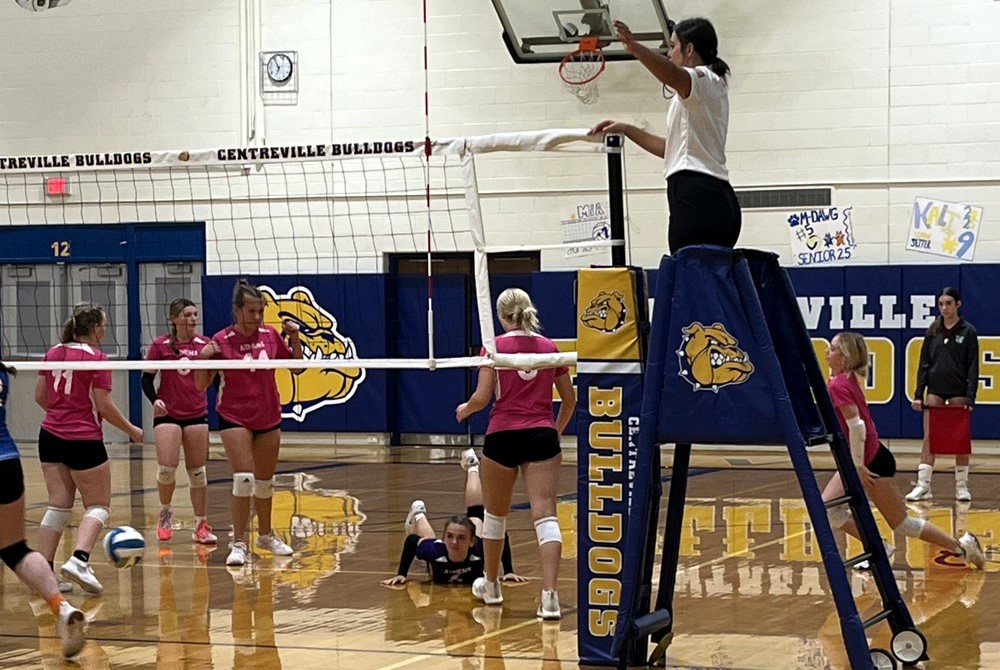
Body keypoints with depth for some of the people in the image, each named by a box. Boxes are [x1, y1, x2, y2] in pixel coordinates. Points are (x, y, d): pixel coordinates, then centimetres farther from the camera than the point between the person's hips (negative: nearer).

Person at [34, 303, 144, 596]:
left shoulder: (53, 353, 7)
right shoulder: (96, 358, -11)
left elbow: (40, 396, 12)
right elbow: (104, 406, -12)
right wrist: (131, 430, 2)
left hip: (50, 436, 6)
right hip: (84, 440, -6)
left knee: (58, 505, 9)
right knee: (98, 505, 5)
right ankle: (79, 560, -16)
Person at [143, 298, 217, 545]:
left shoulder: (205, 345, 2)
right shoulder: (160, 345, -3)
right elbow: (147, 378, 1)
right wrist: (154, 399, -16)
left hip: (197, 414, 2)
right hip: (167, 414, -2)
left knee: (197, 471, 5)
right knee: (167, 467, -12)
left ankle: (201, 526, 13)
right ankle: (165, 511, 17)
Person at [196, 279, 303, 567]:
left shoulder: (270, 335, -2)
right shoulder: (221, 341, -13)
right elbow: (201, 385, -10)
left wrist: (294, 339, -6)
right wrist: (203, 359, -28)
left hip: (269, 418, 4)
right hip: (235, 419, -4)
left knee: (265, 481, 15)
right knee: (244, 479, -16)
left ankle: (266, 535, 35)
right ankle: (239, 544, -8)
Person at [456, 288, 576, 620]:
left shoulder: (495, 347, -2)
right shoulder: (549, 347, 8)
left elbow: (482, 397, -6)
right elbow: (569, 399, 15)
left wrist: (464, 409, 15)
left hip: (503, 436, -1)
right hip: (542, 437, 2)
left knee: (496, 513, 18)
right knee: (545, 515, -7)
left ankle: (491, 584, 35)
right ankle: (549, 595, -20)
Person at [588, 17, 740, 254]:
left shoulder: (702, 78, -1)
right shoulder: (712, 85, 28)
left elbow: (673, 76, -28)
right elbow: (672, 148, 33)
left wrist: (635, 48, -42)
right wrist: (626, 129, 32)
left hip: (696, 200, -9)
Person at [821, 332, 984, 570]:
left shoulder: (839, 385, -21)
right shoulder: (846, 380, 8)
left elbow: (856, 425, -28)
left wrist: (857, 465, -21)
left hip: (872, 463, -9)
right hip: (863, 460, 9)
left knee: (901, 523, 2)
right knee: (827, 508, 4)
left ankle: (960, 545, 12)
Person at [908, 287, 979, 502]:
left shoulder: (968, 331, -1)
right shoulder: (933, 331, 7)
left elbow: (973, 367, -4)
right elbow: (924, 363, 8)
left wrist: (970, 397, -11)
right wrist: (918, 394, 1)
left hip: (958, 391, -2)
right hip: (935, 390, 3)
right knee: (928, 438, -2)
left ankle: (962, 486, 11)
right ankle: (923, 486, -2)